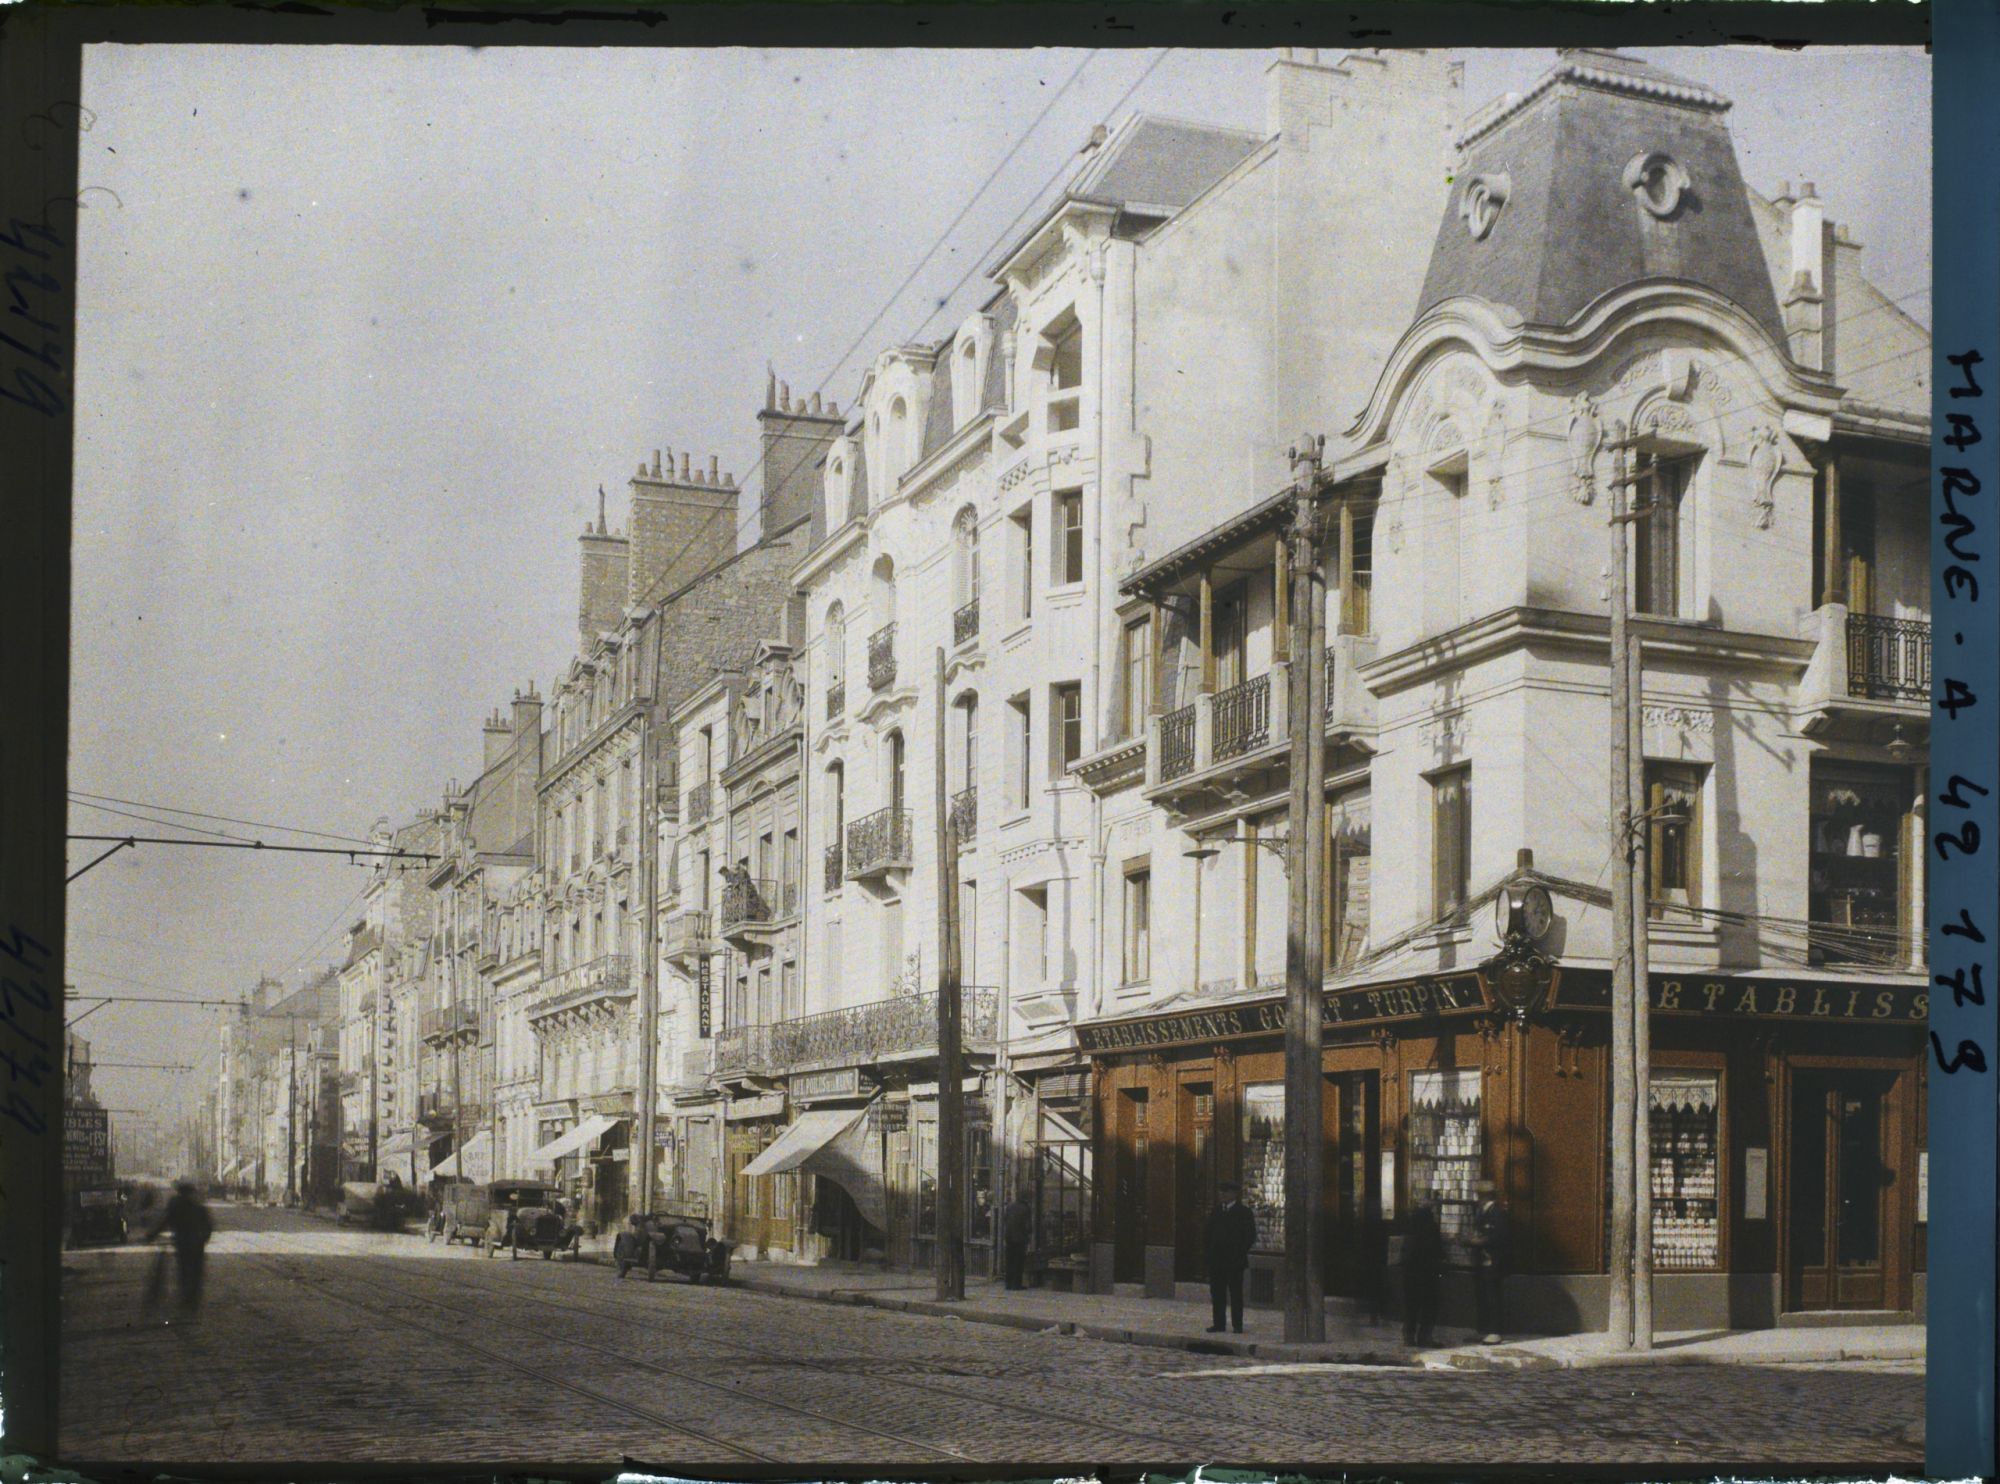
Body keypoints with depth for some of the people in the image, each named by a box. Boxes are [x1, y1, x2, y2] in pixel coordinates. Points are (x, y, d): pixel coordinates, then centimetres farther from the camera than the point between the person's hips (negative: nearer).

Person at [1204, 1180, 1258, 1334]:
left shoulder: (1243, 1212, -3)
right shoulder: (1216, 1211, 13)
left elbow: (1250, 1235, -3)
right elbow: (1209, 1233, 18)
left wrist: (1241, 1252, -9)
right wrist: (1210, 1252, 7)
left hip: (1234, 1259, -5)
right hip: (1216, 1258, 5)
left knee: (1236, 1293, 0)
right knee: (1217, 1292, 5)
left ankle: (1237, 1324, 3)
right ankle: (1218, 1323, 10)